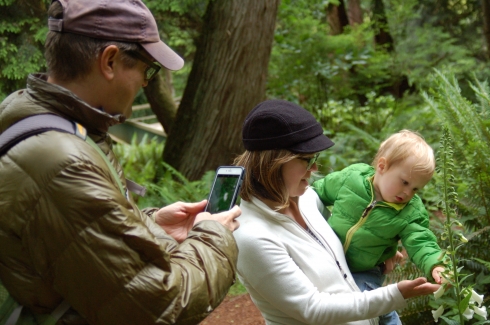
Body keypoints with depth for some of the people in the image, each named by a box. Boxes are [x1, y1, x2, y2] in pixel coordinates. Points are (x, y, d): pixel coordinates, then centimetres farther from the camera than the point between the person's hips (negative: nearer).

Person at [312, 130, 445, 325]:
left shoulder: (412, 213, -15)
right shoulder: (351, 178, -15)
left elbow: (420, 243, -19)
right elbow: (320, 192, 2)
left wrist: (434, 265, -38)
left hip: (365, 274, -1)